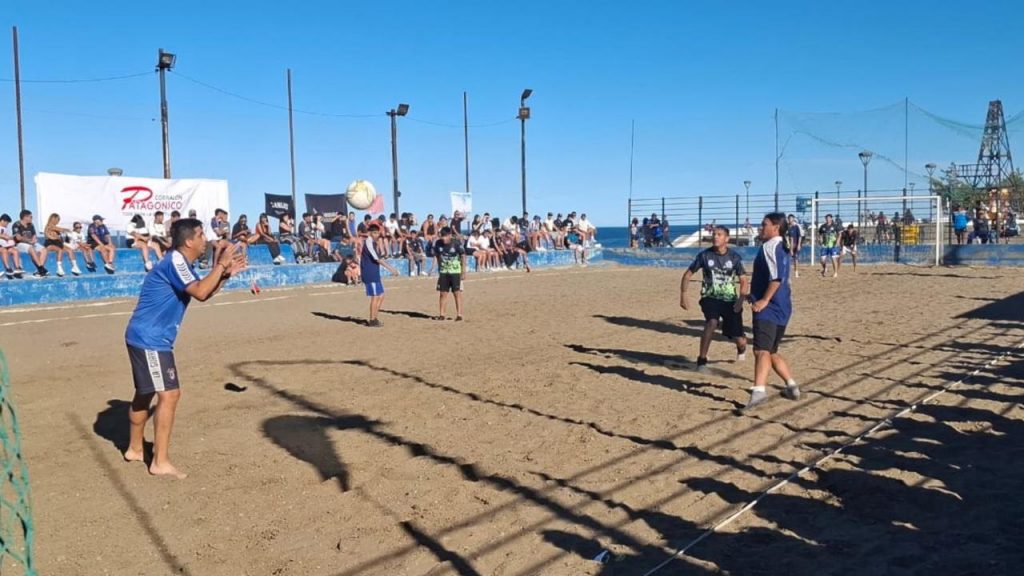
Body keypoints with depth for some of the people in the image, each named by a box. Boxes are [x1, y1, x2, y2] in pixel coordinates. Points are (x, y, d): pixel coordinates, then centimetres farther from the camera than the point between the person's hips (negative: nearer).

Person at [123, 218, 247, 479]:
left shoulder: (182, 263, 12)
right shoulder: (174, 260, -18)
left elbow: (203, 293, 19)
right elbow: (200, 292, -27)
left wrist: (226, 274, 6)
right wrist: (221, 264, -18)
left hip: (146, 337, 11)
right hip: (150, 339, -11)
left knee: (145, 393, 20)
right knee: (169, 394, -11)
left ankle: (135, 449, 35)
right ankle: (160, 462, -6)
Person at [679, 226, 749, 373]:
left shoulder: (734, 257, -4)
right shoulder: (704, 255, -5)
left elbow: (744, 280, 1)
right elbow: (688, 274, 4)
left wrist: (741, 299, -15)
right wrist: (683, 295, -6)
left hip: (730, 300, 1)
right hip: (710, 298, -1)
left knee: (739, 340, 2)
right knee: (712, 323, -33)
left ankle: (741, 348, 44)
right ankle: (702, 361, -21)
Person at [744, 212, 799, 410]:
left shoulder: (770, 246, -10)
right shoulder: (782, 249, 20)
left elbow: (777, 276, -24)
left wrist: (764, 300, -21)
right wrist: (756, 295, 31)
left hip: (768, 308, -10)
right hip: (781, 308, 10)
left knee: (761, 350, -23)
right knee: (771, 352, 22)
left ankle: (759, 391, -37)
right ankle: (792, 387, 27)